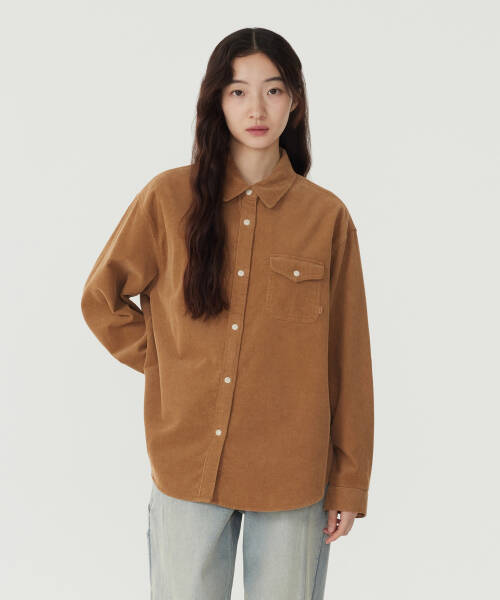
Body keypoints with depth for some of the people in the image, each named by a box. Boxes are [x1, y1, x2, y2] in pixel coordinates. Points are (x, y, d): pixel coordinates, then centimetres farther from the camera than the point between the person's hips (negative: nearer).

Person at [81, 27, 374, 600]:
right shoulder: (169, 197, -1)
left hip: (293, 473, 0)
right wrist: (162, 360, 0)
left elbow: (348, 360, 2)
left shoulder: (326, 216, -1)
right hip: (188, 464, 0)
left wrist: (349, 484, 2)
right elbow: (101, 299, 11)